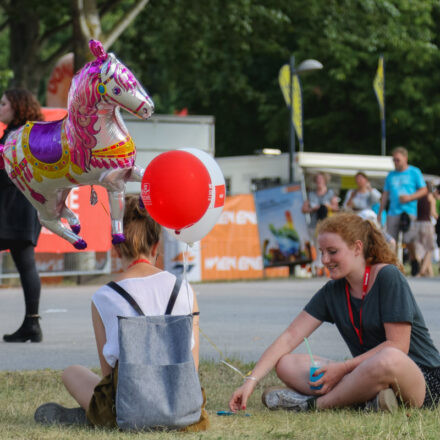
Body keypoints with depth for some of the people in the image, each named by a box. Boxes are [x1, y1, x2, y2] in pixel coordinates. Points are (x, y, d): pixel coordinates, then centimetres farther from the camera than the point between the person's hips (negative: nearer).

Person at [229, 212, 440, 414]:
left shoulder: (388, 277, -11)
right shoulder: (332, 292, 7)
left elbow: (398, 345, -17)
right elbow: (289, 337, 2)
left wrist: (343, 368, -19)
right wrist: (251, 381, -10)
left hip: (421, 378, -6)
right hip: (368, 375, 6)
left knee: (388, 360, -42)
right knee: (286, 364, -8)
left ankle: (314, 403, -19)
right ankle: (365, 399, -26)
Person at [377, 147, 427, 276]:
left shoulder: (414, 172, 5)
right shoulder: (391, 175, 16)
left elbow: (424, 190, 4)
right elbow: (385, 195, 19)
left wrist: (410, 197, -12)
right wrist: (380, 213, 15)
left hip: (409, 211, -4)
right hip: (393, 212, 4)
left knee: (408, 240, -14)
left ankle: (413, 259, 12)